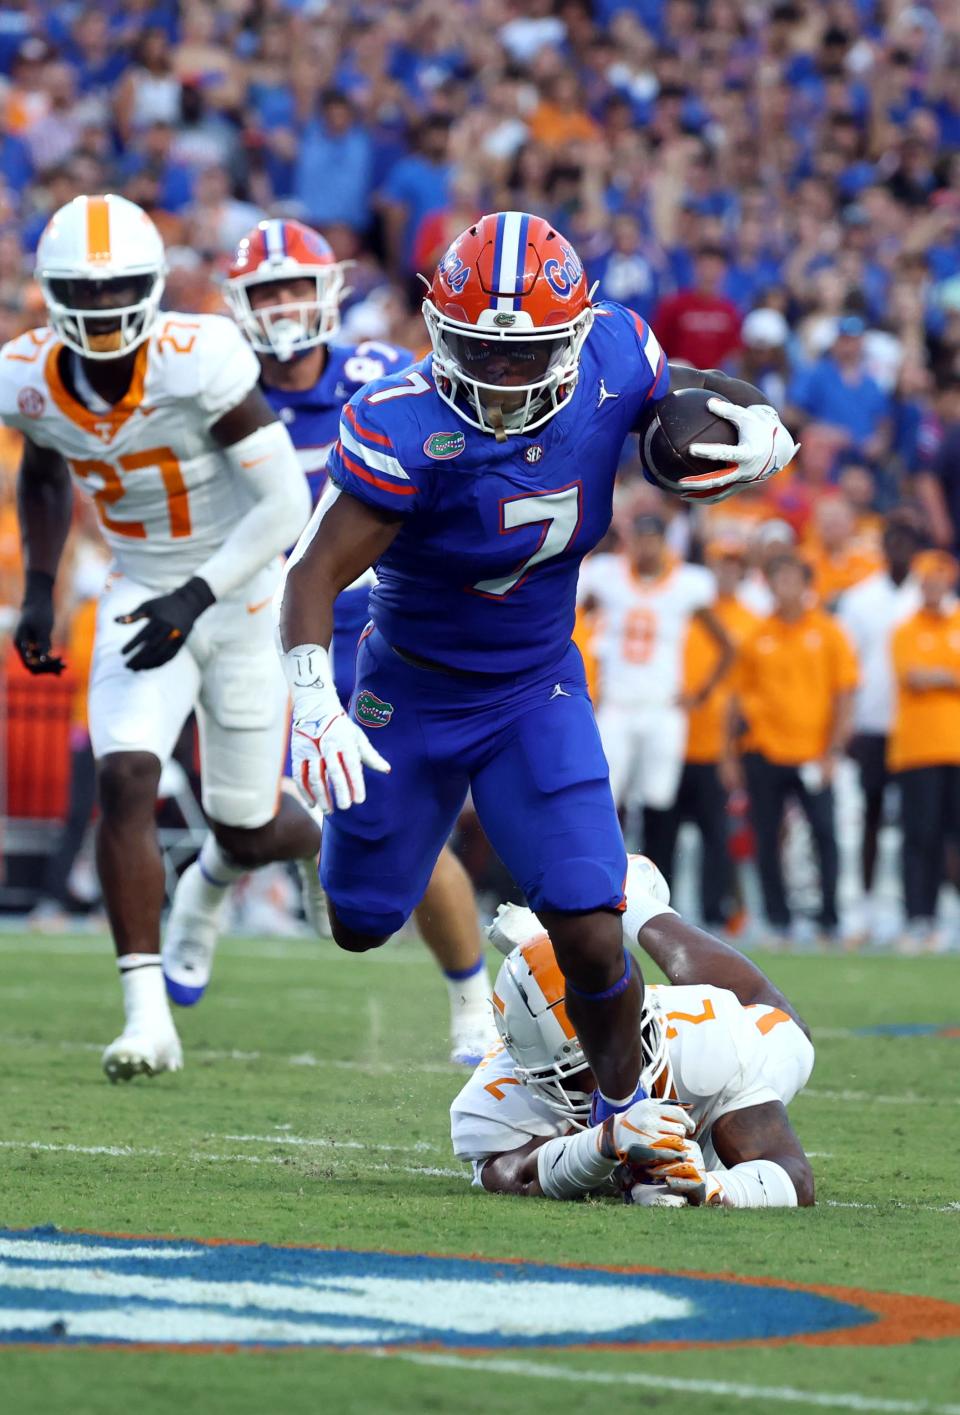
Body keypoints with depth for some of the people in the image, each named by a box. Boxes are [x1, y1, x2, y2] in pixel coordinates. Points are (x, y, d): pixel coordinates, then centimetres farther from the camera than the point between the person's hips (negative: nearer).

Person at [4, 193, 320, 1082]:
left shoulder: (198, 364, -27)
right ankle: (149, 1017, -16)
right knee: (125, 783, -19)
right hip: (142, 597, 3)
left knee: (248, 831, 7)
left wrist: (198, 597, -29)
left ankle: (319, 846, 47)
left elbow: (285, 506, -22)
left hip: (242, 594, -3)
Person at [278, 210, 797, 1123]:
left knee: (591, 937, -12)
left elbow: (702, 399, 3)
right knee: (361, 926, 15)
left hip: (536, 694, 2)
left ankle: (624, 1109, 14)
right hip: (411, 696, -2)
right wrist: (314, 702, -46)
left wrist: (759, 437, -21)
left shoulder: (612, 367, -18)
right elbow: (316, 572, -30)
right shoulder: (406, 429, -30)